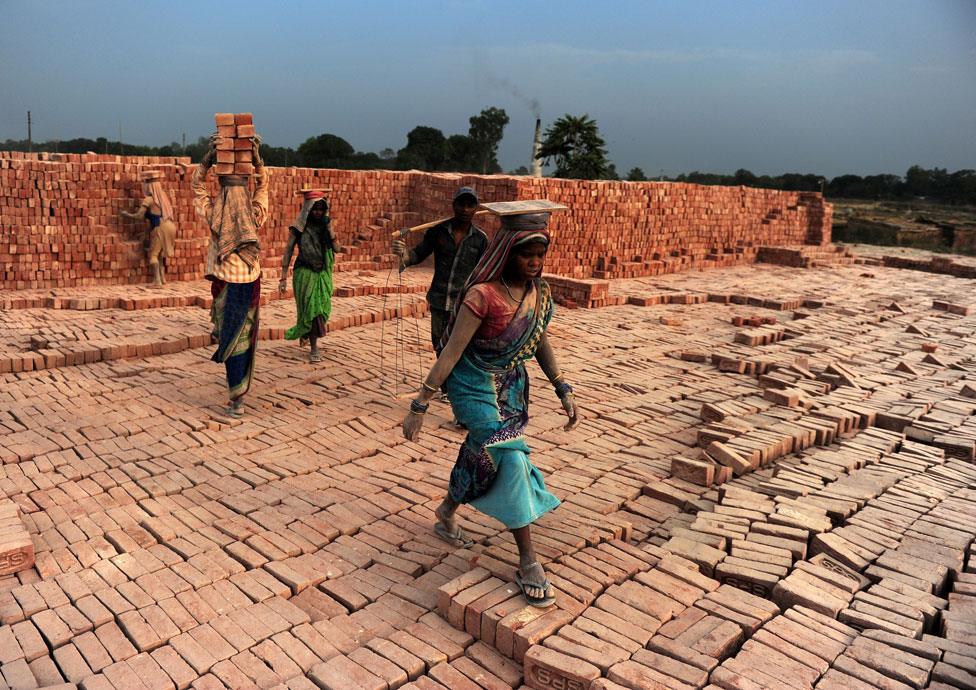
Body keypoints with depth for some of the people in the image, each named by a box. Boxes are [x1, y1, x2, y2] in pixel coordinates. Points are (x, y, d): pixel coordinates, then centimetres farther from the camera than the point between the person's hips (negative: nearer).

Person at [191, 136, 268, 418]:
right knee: (245, 338, 13)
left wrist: (209, 157, 6)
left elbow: (197, 185, 10)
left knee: (231, 340, 3)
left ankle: (237, 401, 9)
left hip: (226, 284, -2)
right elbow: (262, 185, 15)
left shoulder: (213, 214, -8)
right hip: (250, 283, 2)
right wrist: (257, 157, 11)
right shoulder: (256, 215, -4)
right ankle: (239, 390, 25)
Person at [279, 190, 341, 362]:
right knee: (311, 309, -5)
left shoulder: (325, 225, 5)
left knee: (322, 310, 9)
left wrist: (329, 229, -13)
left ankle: (304, 333, 36)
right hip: (305, 272, -4)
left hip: (323, 273, 4)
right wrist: (284, 277, -7)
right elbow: (288, 251, -4)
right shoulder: (298, 227, -6)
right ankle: (314, 350, 1)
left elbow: (337, 249, -1)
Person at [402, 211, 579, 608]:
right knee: (511, 460, -14)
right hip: (475, 387, -7)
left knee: (481, 457, 19)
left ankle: (447, 513, 48)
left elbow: (540, 342, 11)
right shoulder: (482, 295, -24)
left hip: (511, 387, 7)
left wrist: (563, 390, 9)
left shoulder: (538, 293, -3)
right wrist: (419, 406, -19)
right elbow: (450, 353, -22)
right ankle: (528, 564, -3)